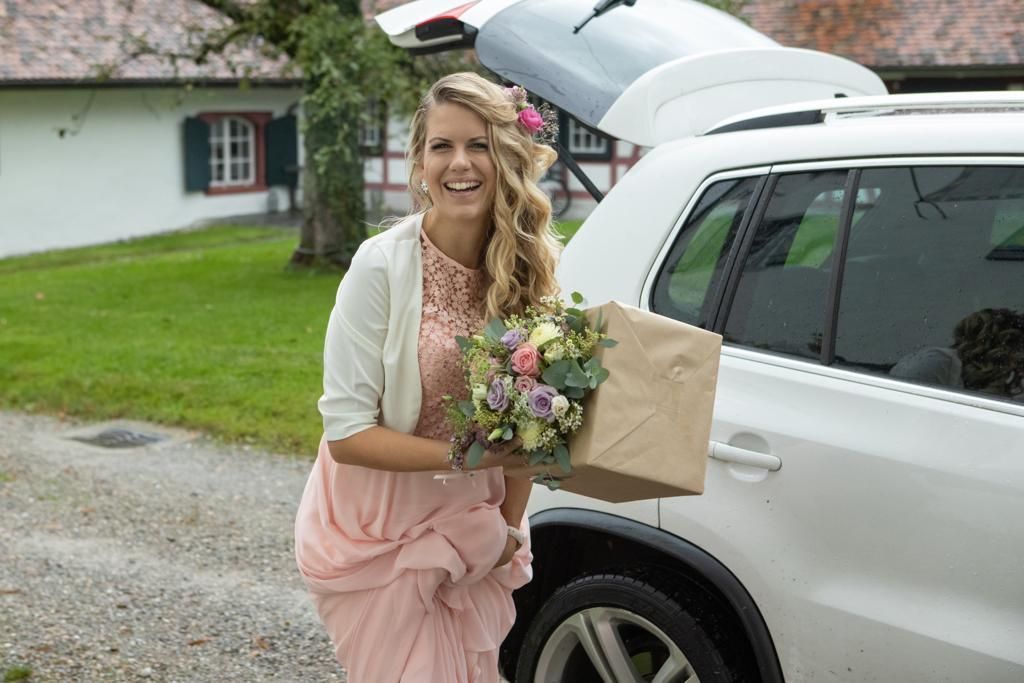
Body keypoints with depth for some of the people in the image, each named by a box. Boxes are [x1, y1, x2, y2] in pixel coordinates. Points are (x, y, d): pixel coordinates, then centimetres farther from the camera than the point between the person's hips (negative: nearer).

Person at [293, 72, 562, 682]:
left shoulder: (527, 268, -6)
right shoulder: (383, 265, -19)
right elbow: (345, 431, -17)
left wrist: (511, 526, 1)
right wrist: (459, 456, -25)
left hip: (471, 529, 4)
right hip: (378, 532, -4)